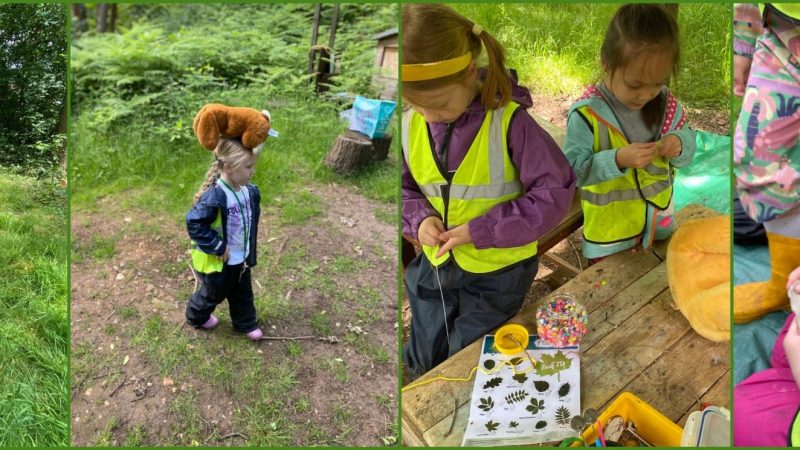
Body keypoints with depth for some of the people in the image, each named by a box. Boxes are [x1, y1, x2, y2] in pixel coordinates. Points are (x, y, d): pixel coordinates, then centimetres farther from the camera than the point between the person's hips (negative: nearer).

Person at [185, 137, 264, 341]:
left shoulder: (250, 191, -7)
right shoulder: (214, 197, -33)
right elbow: (195, 224, -31)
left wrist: (250, 250, 9)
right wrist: (217, 247, -26)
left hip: (242, 258, 7)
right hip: (219, 261, -6)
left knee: (243, 293, 24)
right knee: (214, 294, 19)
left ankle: (246, 322, 46)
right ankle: (197, 316, 48)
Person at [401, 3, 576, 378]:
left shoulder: (509, 122, -23)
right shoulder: (410, 126, -9)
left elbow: (554, 193, -20)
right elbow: (403, 188, 6)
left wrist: (480, 230, -25)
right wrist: (419, 218, -17)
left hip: (497, 269, -4)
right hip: (435, 265, 5)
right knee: (424, 364, 21)